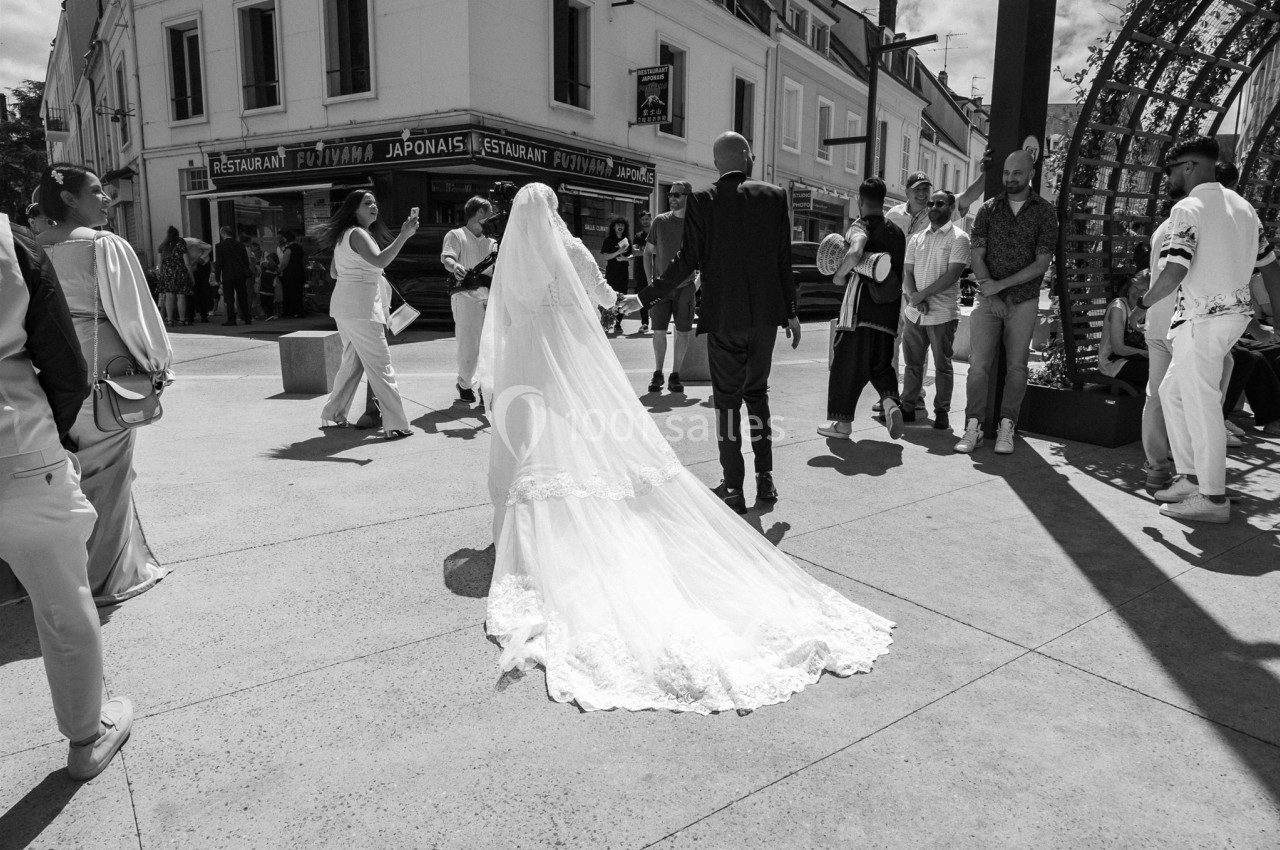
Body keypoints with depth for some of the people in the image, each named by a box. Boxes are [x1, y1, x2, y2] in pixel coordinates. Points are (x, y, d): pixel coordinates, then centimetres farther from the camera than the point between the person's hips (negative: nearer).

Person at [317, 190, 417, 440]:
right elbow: (380, 261, -30)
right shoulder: (358, 234, -13)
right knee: (380, 365, -9)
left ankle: (334, 413, 27)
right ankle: (395, 425, -9)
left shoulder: (344, 235, 17)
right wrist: (405, 234, -33)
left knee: (351, 362, 19)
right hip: (360, 307, -10)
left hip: (343, 306, 10)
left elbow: (335, 272, 22)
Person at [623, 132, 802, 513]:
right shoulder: (775, 196, 2)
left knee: (727, 398, 6)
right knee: (757, 391, 17)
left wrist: (645, 298, -1)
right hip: (765, 313, 3)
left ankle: (733, 486, 7)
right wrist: (791, 312, 10)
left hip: (724, 315, -3)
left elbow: (688, 261, -10)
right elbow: (784, 260, 2)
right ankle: (765, 477, 20)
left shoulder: (702, 200, -5)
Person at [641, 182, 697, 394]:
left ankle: (675, 375, 13)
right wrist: (650, 280, 1)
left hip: (685, 286, 0)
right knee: (659, 331, -1)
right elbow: (648, 252, 10)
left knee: (683, 332, 2)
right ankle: (657, 373, 14)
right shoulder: (660, 221, 4)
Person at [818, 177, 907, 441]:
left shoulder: (862, 225, -6)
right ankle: (891, 402, -9)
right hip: (889, 304, 6)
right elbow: (904, 271, 19)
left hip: (862, 303, -6)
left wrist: (839, 273, -13)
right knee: (880, 362, 17)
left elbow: (855, 253, -26)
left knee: (847, 362, 2)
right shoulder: (897, 231, 15)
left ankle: (842, 422, 6)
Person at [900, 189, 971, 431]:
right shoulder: (916, 239, 13)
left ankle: (941, 412, 10)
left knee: (942, 365, 3)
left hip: (942, 313, -4)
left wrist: (921, 295, -14)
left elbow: (952, 275, -12)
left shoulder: (958, 238, -2)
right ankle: (908, 407, 18)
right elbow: (907, 273, 8)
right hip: (913, 313, 5)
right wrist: (913, 297, -10)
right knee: (912, 363, 9)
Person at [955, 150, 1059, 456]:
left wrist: (1000, 284, -12)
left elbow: (1042, 262, -4)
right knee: (978, 364, -6)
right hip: (989, 299, 1)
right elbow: (977, 256, 1)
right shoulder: (988, 209, 6)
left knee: (1016, 366, 2)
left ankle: (1006, 429, 8)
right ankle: (973, 427, -1)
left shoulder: (1045, 211, 2)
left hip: (1024, 301, -1)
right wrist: (990, 294, -11)